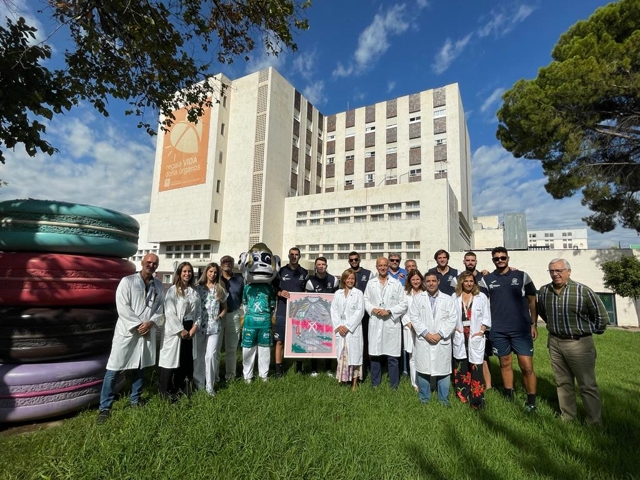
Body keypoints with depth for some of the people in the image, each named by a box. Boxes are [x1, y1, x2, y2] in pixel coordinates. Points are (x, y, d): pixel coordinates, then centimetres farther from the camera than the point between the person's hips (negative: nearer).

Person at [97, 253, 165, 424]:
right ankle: (104, 407, 13)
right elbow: (122, 307, -12)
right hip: (127, 331, -4)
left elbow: (160, 308, 6)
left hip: (147, 332, 4)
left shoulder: (159, 286, 6)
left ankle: (135, 399, 32)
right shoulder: (127, 281, -6)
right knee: (113, 369, 0)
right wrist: (138, 325, -14)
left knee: (140, 367, 16)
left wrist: (150, 323, -11)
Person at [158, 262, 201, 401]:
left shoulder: (194, 291, 7)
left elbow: (198, 311, 8)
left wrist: (194, 327, -5)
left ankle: (180, 387, 29)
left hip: (190, 330, 5)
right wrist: (181, 330, -14)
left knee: (186, 359, 12)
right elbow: (169, 313, -15)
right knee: (171, 359, 2)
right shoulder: (173, 290, -9)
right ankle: (165, 390, 17)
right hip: (174, 330, -5)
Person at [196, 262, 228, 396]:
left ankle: (210, 385, 2)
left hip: (215, 326, -1)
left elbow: (225, 308, 12)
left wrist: (219, 317, -4)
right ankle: (201, 381, 26)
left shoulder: (220, 289, 7)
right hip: (201, 325, 1)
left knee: (211, 355, -8)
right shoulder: (199, 287, 5)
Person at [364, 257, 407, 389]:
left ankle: (394, 386, 20)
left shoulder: (396, 283, 1)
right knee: (374, 354, 10)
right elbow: (366, 300, 10)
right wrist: (373, 309, -9)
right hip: (375, 323, 2)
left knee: (392, 356, 4)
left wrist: (389, 311, -12)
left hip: (391, 323, -2)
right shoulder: (370, 283, 9)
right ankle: (375, 383, 26)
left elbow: (403, 304, -1)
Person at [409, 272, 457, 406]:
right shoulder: (417, 298, 4)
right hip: (423, 340, 0)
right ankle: (424, 398, 22)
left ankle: (443, 398, 25)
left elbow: (452, 320, -1)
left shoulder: (448, 299, 5)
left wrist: (440, 334, -10)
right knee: (423, 369, 6)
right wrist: (426, 333, -11)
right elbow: (414, 317, -2)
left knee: (443, 370, 7)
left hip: (442, 341, 0)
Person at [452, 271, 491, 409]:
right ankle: (462, 395, 22)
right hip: (460, 337, 1)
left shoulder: (481, 297, 3)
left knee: (476, 367, -4)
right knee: (461, 366, 9)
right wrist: (454, 328, -4)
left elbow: (486, 317, 3)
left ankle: (476, 399, 4)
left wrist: (481, 331, -7)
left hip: (475, 337, -1)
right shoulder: (455, 297, 5)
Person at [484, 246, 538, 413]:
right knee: (505, 363, 14)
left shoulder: (522, 276, 0)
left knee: (527, 366, -2)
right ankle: (509, 397, 28)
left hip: (521, 329, -1)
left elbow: (532, 301, 4)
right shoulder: (487, 279, 3)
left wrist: (534, 324, 1)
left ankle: (531, 402, 15)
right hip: (498, 330, 2)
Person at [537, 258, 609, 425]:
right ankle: (568, 417, 29)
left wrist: (592, 331, 6)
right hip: (554, 342, 4)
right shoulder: (544, 291, -2)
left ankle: (595, 423, 21)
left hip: (579, 343, -4)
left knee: (587, 385, 6)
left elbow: (602, 316, -3)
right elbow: (541, 311, 19)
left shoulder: (583, 291, -15)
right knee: (563, 383, 15)